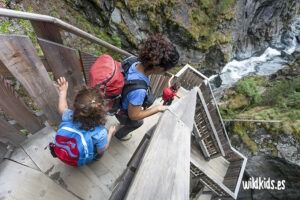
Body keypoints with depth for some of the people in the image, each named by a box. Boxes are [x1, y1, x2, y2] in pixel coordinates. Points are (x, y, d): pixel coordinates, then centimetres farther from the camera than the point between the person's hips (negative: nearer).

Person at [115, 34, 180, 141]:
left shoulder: (136, 64, -25)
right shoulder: (139, 90, -48)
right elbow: (134, 115, -31)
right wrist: (157, 108, -22)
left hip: (120, 101, 6)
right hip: (122, 111, -6)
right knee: (138, 123, 29)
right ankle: (120, 134, 59)